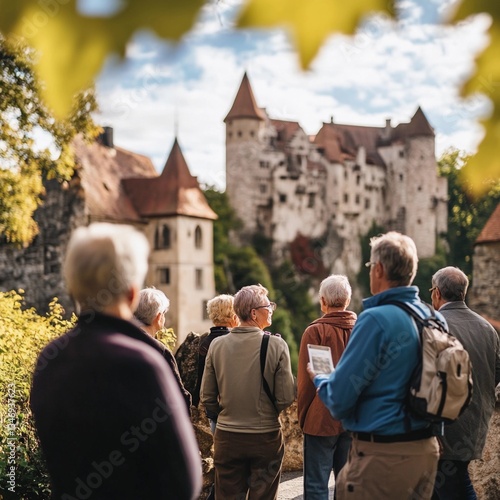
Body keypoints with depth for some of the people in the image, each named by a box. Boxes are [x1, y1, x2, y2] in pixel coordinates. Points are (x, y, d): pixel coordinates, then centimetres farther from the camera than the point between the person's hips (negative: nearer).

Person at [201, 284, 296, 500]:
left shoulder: (217, 345, -4)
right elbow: (286, 398, -13)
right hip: (266, 437, -2)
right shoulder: (276, 345, -12)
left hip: (227, 438, 2)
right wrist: (269, 410, 8)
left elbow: (207, 398, -1)